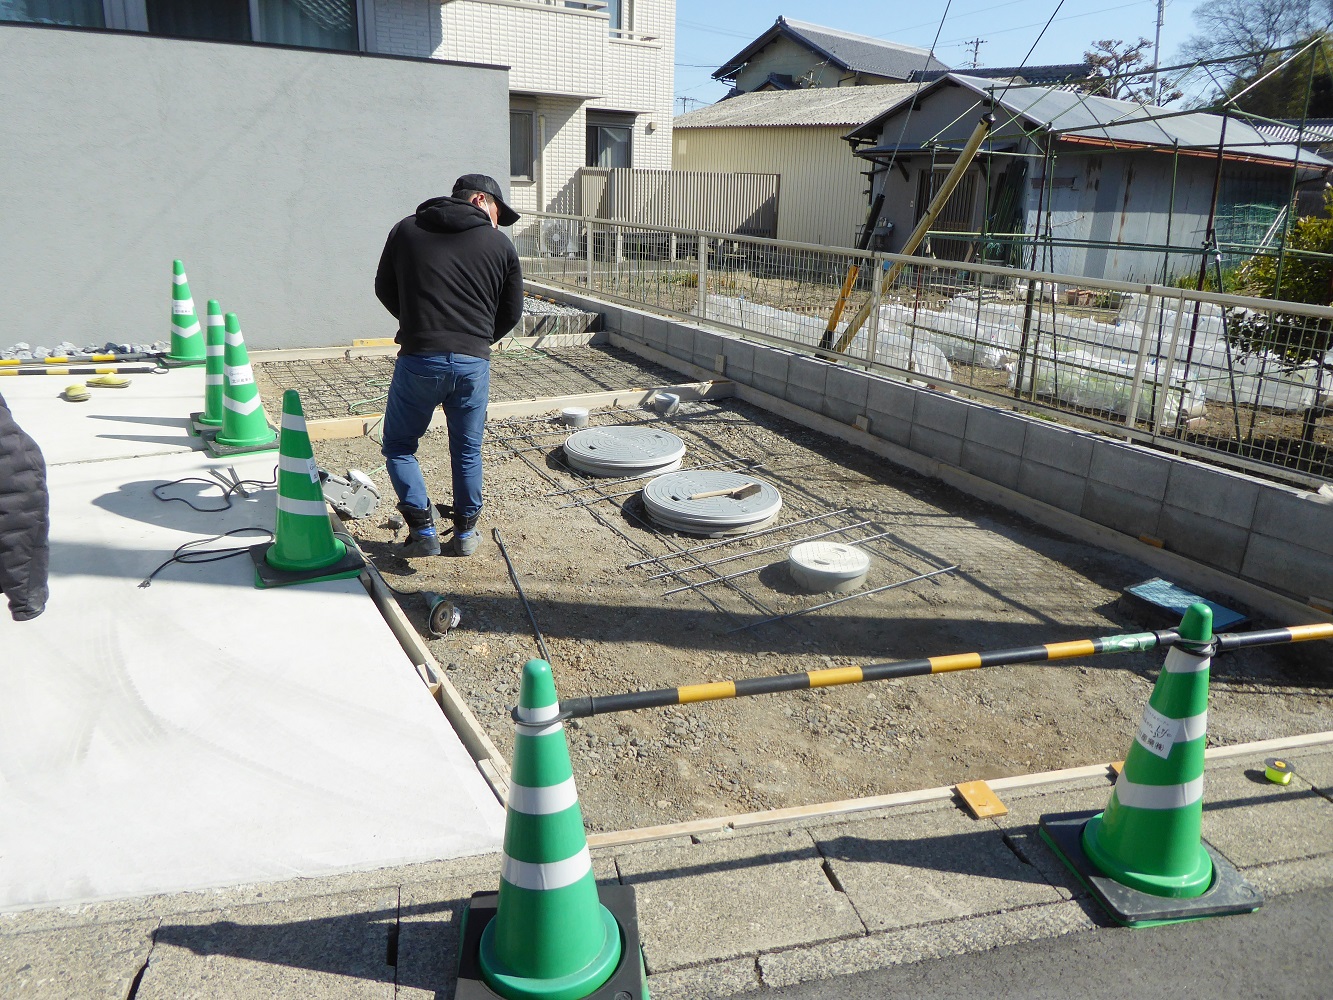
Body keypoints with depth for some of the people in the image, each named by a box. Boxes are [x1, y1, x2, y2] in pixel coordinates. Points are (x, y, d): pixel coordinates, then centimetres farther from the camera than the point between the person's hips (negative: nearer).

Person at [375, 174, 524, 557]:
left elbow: (384, 289, 16)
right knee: (467, 452, 17)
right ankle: (466, 532, 27)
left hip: (418, 360, -1)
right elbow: (511, 313, 10)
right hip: (473, 363, 1)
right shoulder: (501, 244, 6)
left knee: (399, 446, 15)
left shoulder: (406, 230, 8)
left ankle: (423, 529, 7)